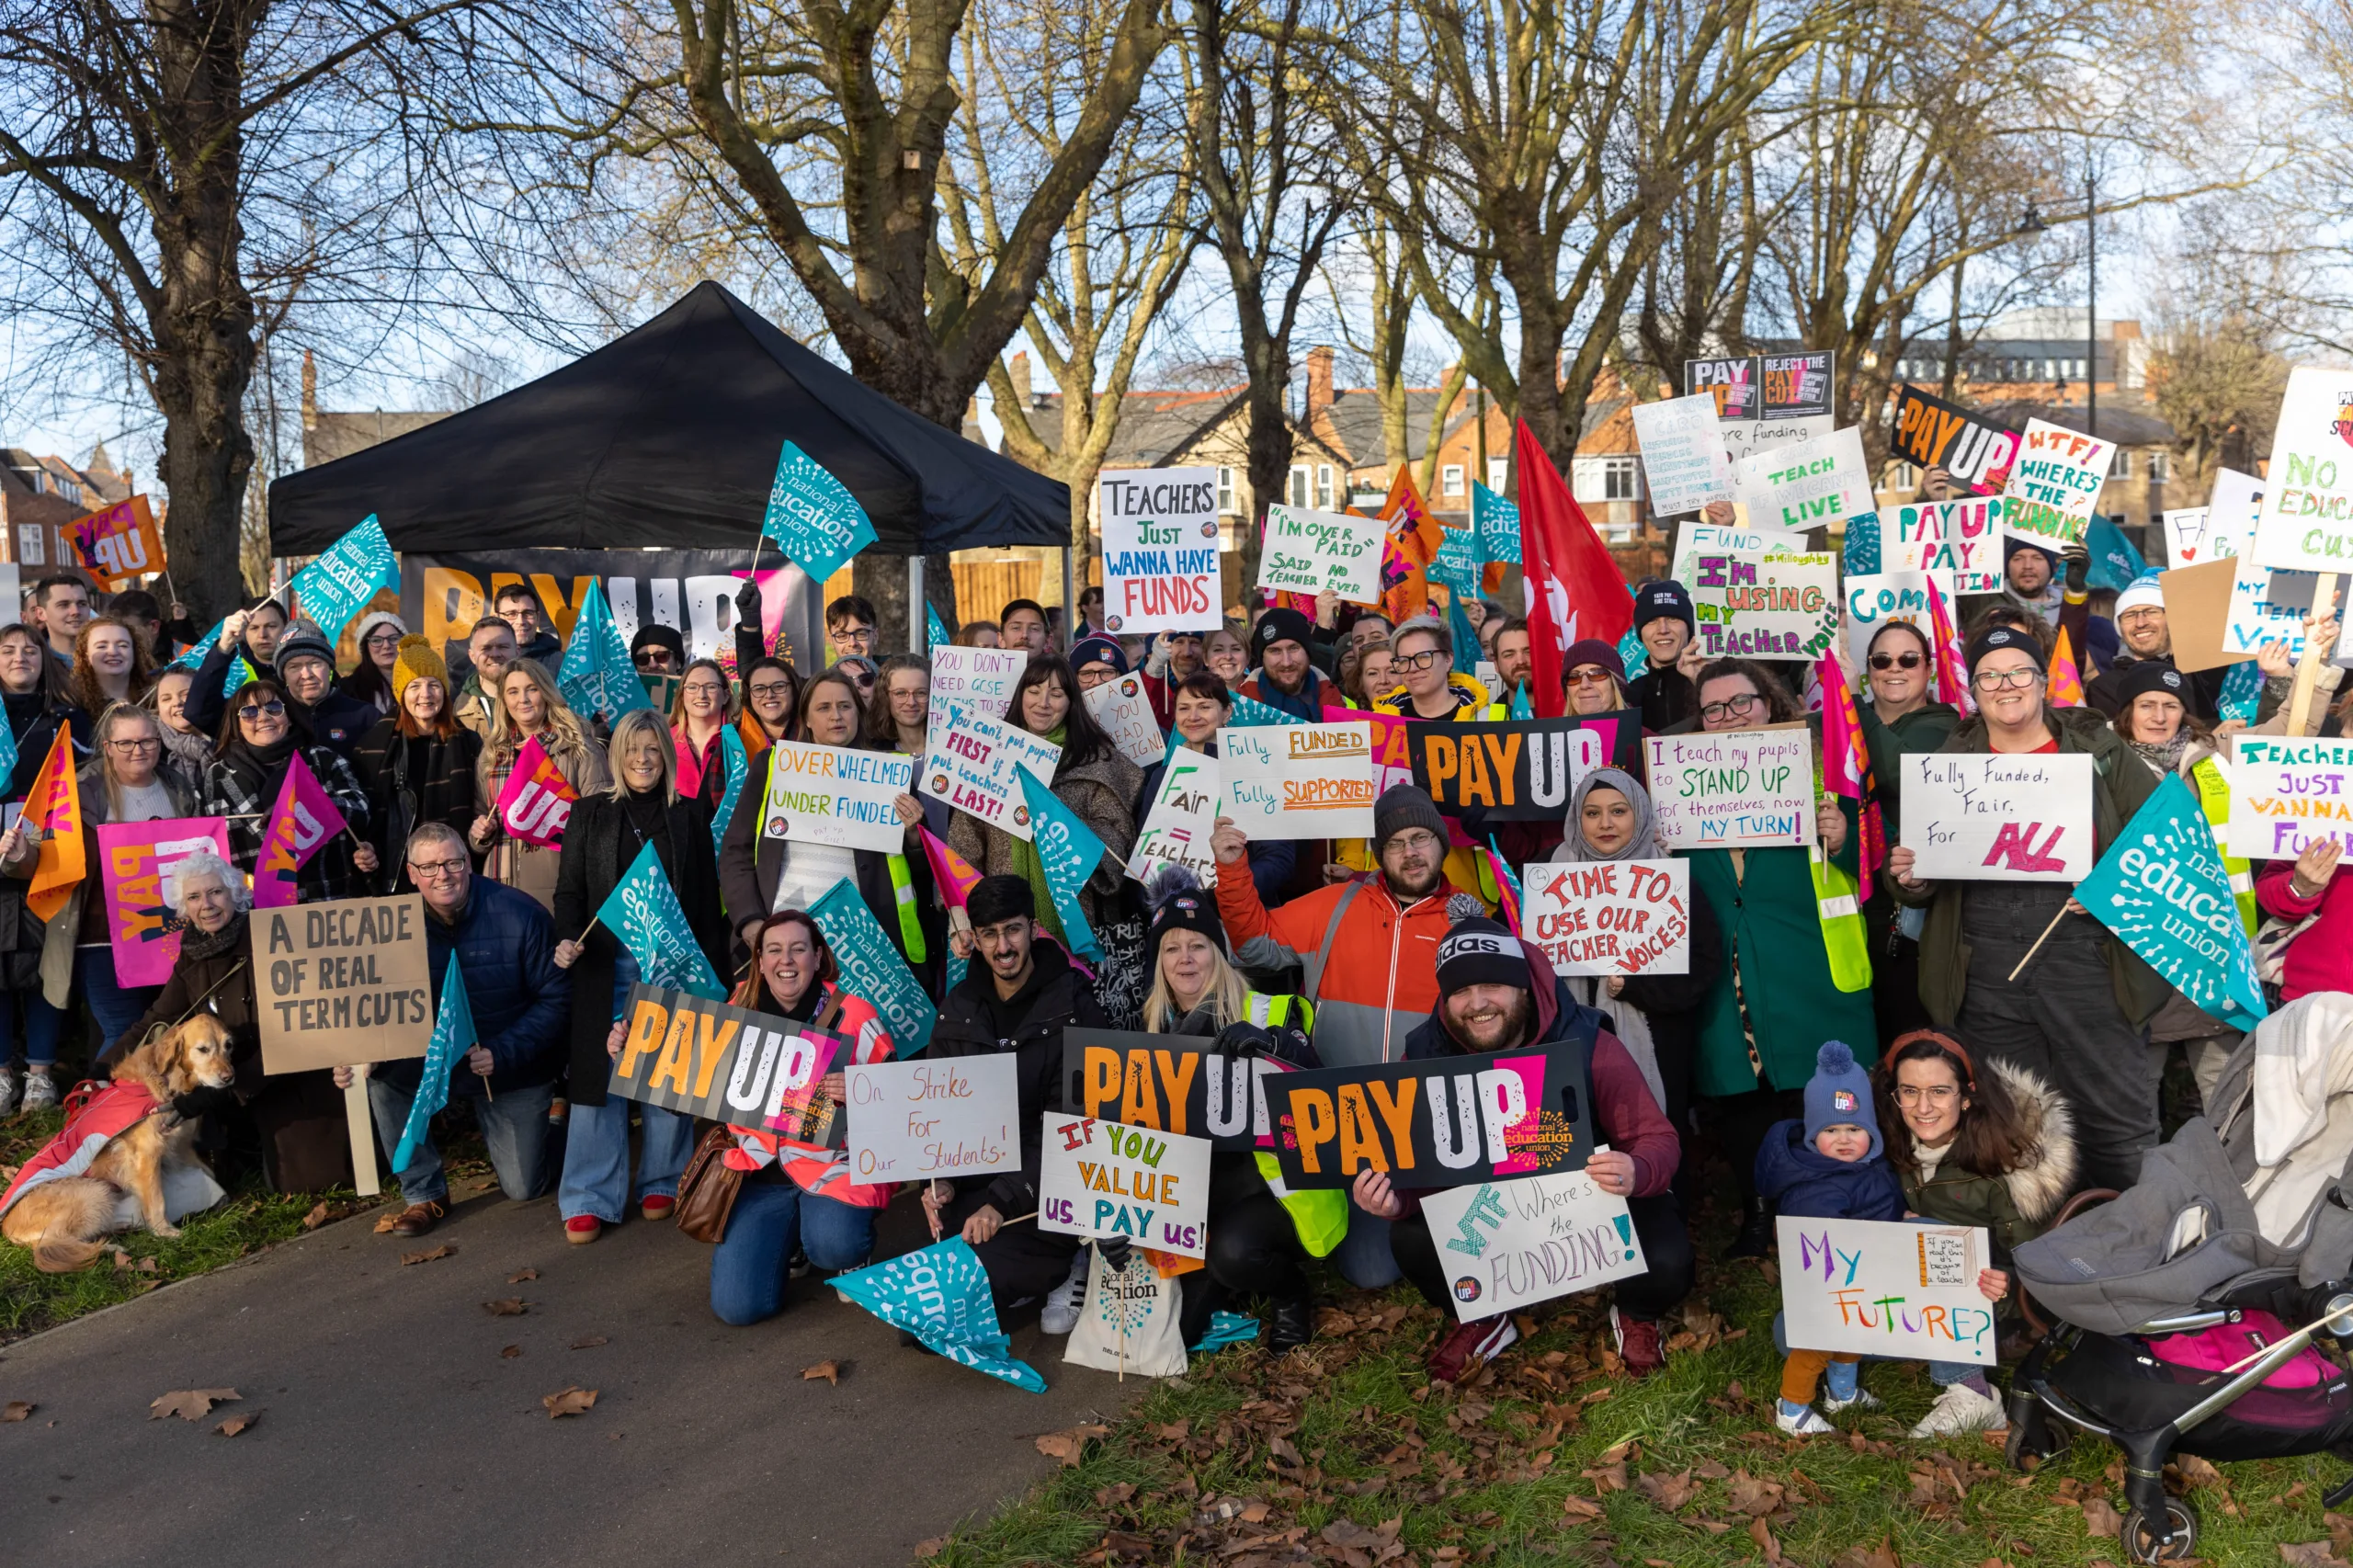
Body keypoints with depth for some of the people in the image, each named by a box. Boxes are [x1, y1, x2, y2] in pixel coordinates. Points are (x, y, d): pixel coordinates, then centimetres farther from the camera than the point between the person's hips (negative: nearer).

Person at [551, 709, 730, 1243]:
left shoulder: (690, 815, 8)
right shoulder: (590, 813, 7)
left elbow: (707, 897, 8)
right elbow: (569, 889, 6)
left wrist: (714, 967, 4)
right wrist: (567, 939, -13)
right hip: (606, 963, 0)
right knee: (600, 1073, -2)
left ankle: (662, 1183, 17)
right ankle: (590, 1198, 3)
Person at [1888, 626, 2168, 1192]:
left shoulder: (2099, 751, 6)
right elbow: (1922, 881, 14)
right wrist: (1910, 879, -9)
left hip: (2085, 958, -2)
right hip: (1987, 972, 2)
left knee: (2120, 1122, 1)